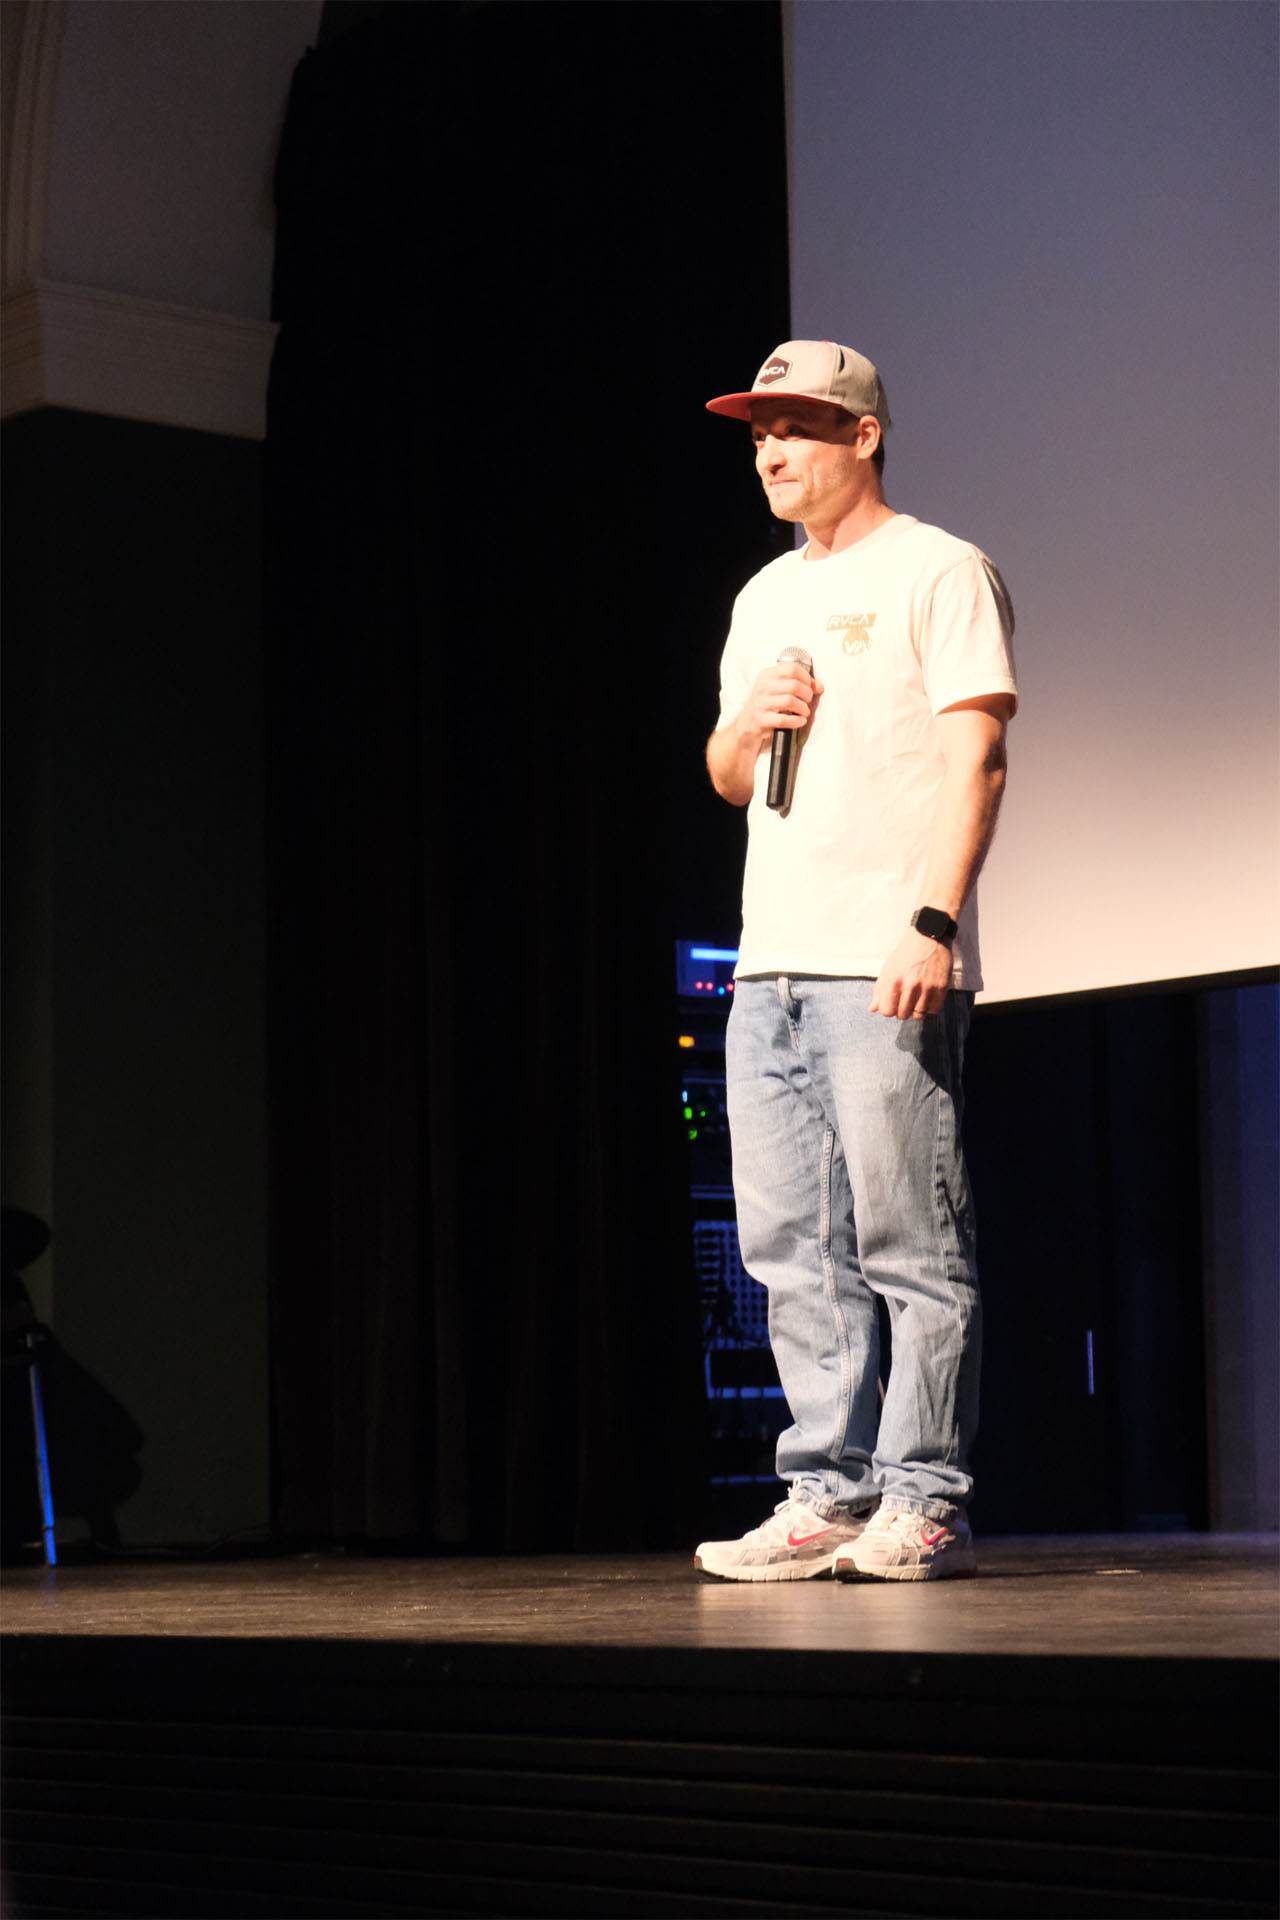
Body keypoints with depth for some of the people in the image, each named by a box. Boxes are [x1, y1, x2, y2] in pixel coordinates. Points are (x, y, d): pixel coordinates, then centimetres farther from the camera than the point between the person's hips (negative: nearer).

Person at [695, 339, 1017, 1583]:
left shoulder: (937, 572, 0)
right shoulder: (765, 599, 23)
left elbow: (975, 757, -9)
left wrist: (934, 921, -19)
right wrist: (745, 727, 4)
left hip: (887, 967, -8)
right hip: (769, 965, 8)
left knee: (910, 1245, -8)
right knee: (791, 1249, 5)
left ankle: (923, 1502, -4)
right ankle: (828, 1494, 10)